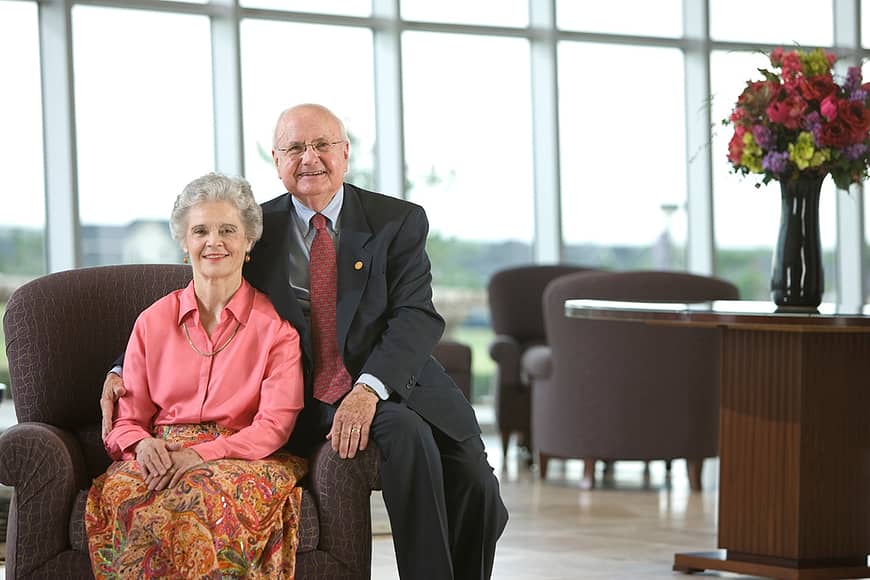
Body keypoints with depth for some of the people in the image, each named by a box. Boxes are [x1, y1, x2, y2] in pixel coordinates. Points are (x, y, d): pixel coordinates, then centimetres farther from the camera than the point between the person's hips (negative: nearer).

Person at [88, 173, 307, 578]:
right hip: (160, 459, 2)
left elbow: (276, 423, -4)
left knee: (211, 497, -40)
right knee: (124, 494, -35)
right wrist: (143, 444, -12)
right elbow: (126, 419, 13)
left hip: (243, 457, -2)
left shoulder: (275, 324, 6)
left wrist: (204, 454, -19)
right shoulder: (153, 322, 14)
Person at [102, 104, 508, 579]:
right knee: (406, 432, -32)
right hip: (311, 404, -1)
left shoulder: (399, 222, 3)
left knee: (476, 489, -19)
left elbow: (416, 317, -9)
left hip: (393, 384, 1)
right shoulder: (257, 231, 8)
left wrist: (369, 388, -27)